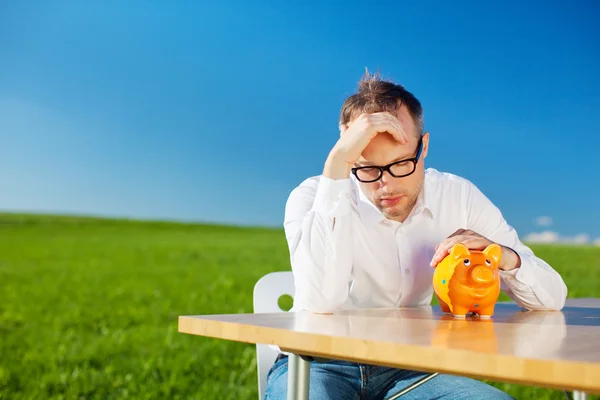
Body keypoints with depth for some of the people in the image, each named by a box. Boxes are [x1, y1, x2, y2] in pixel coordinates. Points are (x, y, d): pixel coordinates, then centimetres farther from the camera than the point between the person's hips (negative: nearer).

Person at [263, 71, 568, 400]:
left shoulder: (458, 198, -4)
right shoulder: (314, 197, -14)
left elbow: (552, 298, 0)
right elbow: (318, 302, -35)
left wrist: (505, 257, -23)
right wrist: (337, 163, -34)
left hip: (406, 366, 4)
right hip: (319, 364, -3)